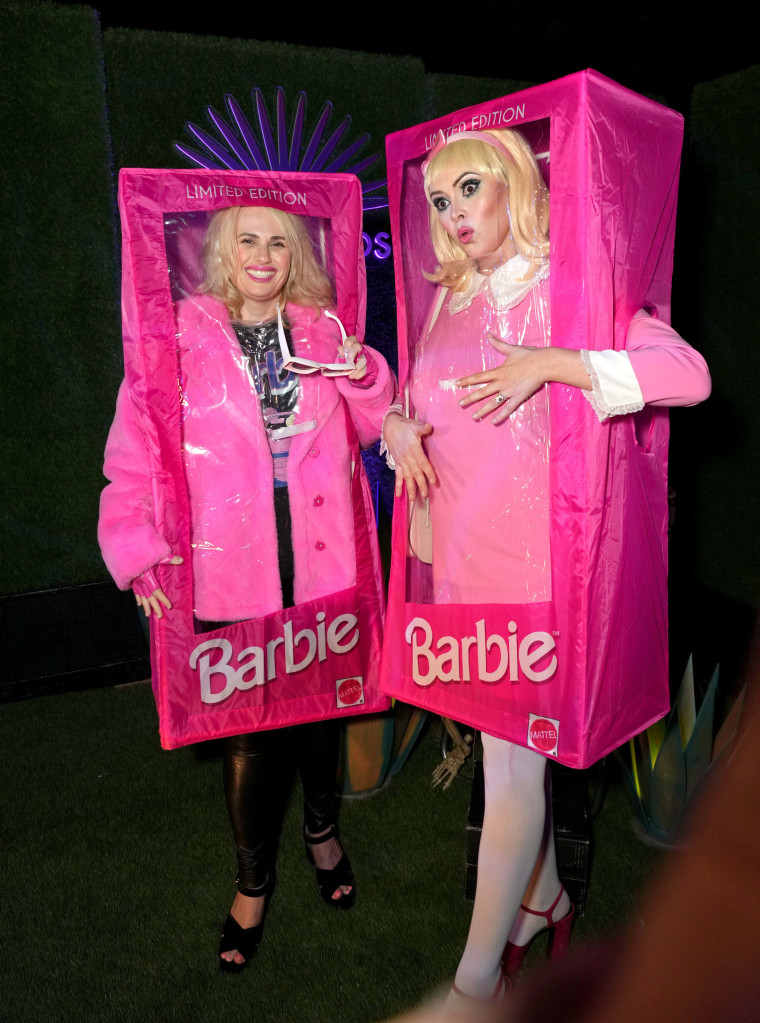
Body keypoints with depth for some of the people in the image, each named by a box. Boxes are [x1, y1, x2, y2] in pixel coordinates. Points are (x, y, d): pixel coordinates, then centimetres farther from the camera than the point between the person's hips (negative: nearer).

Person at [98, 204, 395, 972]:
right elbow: (134, 456, -2)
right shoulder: (178, 338, -1)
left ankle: (321, 827, 47)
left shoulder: (322, 330, 8)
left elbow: (372, 427, 13)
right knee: (246, 731, 7)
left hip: (319, 560, 3)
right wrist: (139, 553, -11)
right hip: (229, 572, -2)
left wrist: (362, 376, -7)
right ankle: (252, 880, 33)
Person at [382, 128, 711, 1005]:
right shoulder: (449, 300, 14)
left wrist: (549, 363, -23)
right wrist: (397, 425, 0)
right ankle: (545, 899, 39)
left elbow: (689, 372, -16)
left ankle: (477, 977, 15)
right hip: (458, 548, 6)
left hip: (528, 551, -6)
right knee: (512, 740, 17)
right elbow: (419, 397, 23)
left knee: (511, 760, -1)